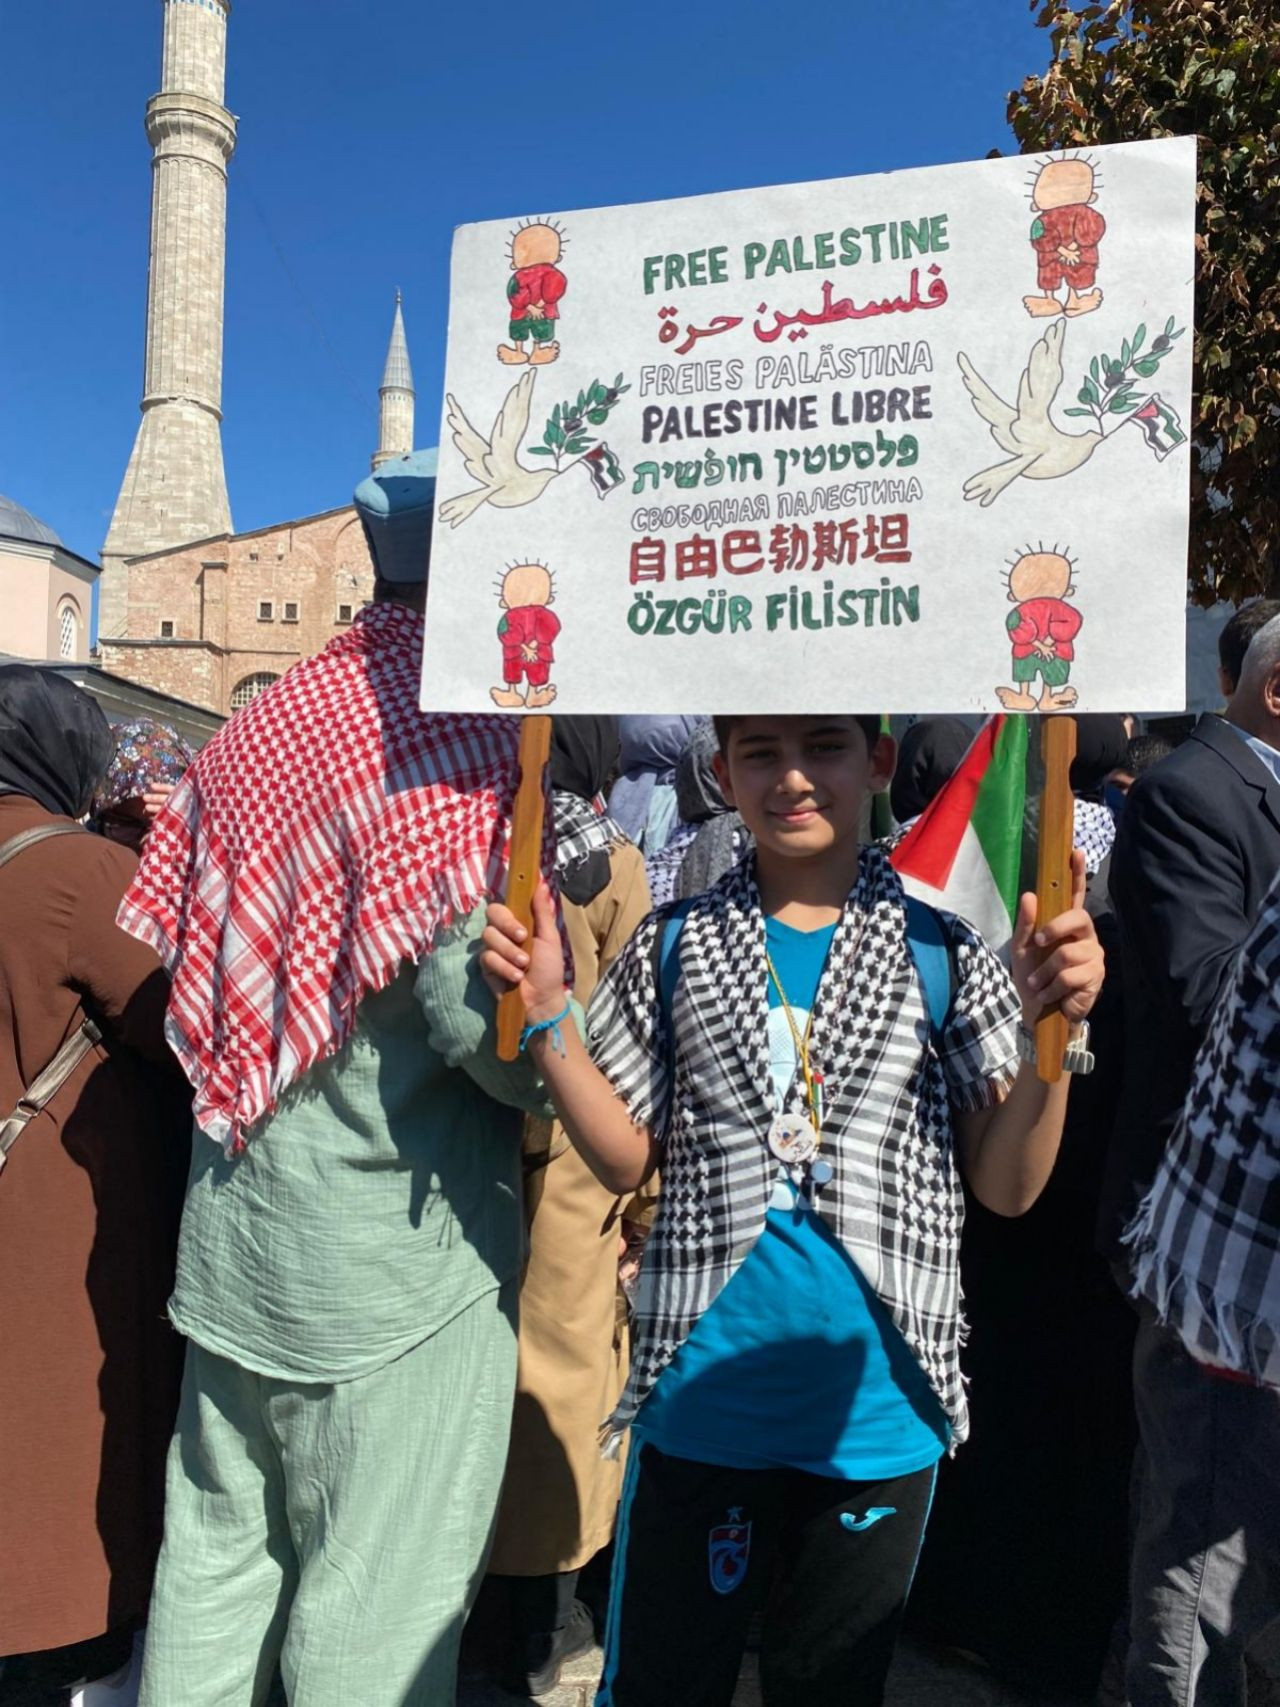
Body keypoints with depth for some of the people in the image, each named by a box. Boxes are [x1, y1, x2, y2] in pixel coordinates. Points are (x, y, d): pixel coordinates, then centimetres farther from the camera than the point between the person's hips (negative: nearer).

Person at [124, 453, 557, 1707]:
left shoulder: (262, 726, 5)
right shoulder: (457, 736, -16)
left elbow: (181, 950, 9)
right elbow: (484, 1015, -23)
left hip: (232, 1238, 7)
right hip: (397, 1258, -7)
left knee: (215, 1568, 22)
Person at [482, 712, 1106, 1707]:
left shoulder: (940, 951, -5)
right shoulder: (676, 950, -1)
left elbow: (1007, 1187, -6)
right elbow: (628, 1159, 0)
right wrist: (546, 1014, -11)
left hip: (875, 1412, 0)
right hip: (699, 1398, 1)